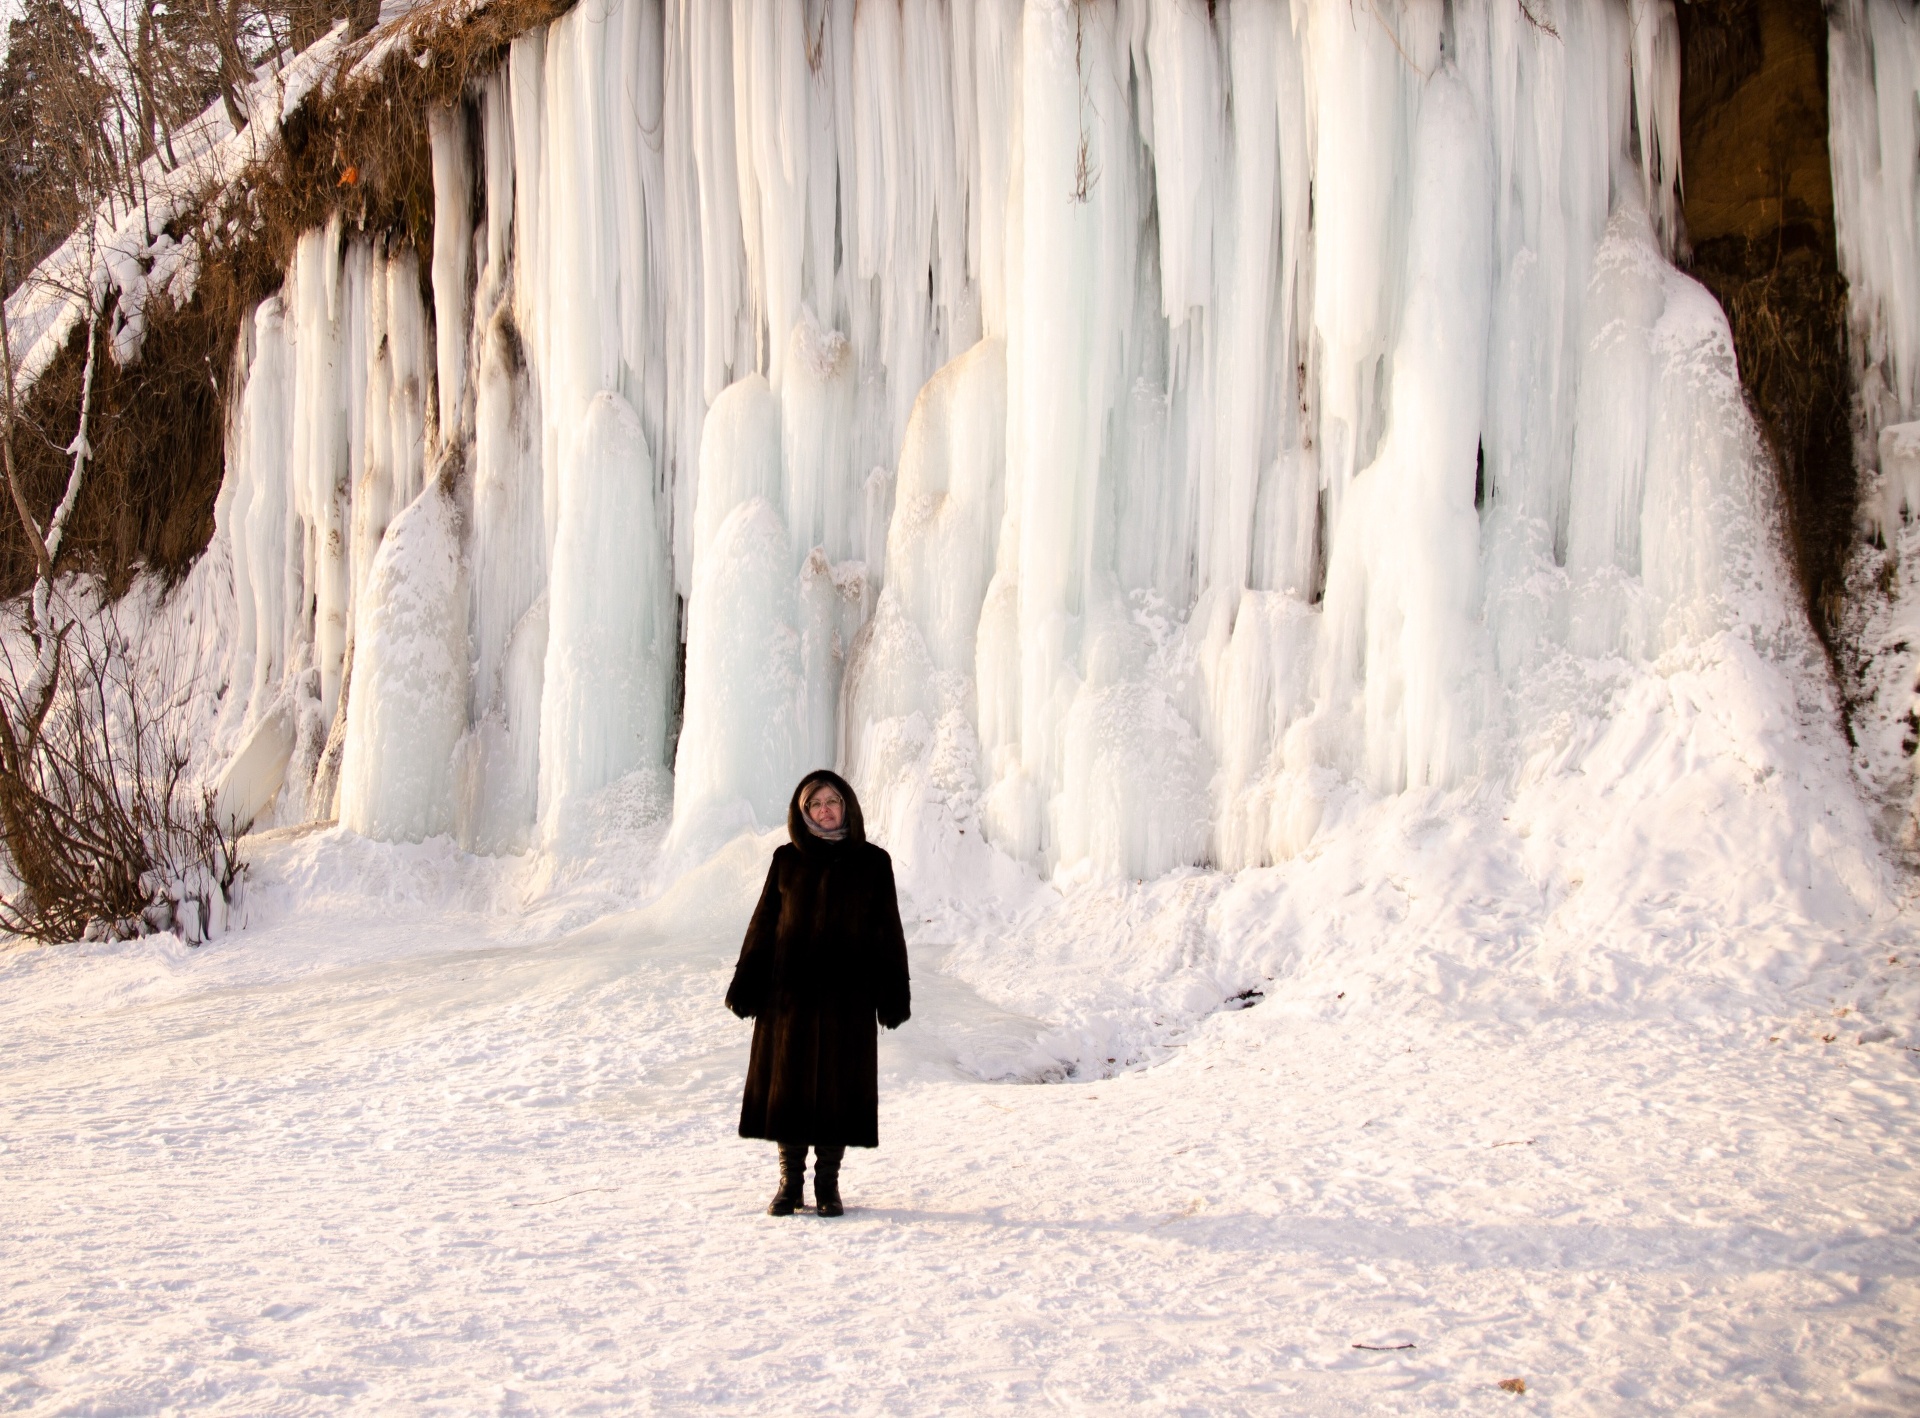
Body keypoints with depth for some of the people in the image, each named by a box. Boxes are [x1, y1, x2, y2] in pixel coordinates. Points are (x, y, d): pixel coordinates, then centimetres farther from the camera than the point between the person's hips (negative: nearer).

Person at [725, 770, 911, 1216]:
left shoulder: (873, 863, 3)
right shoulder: (787, 861, 5)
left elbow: (889, 932, 4)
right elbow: (763, 924, 7)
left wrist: (893, 992, 0)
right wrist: (748, 983, 2)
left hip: (848, 996, -1)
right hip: (790, 992, 1)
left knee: (838, 1087, 2)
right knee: (787, 1084, 3)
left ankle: (828, 1184, 12)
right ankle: (790, 1182, 13)